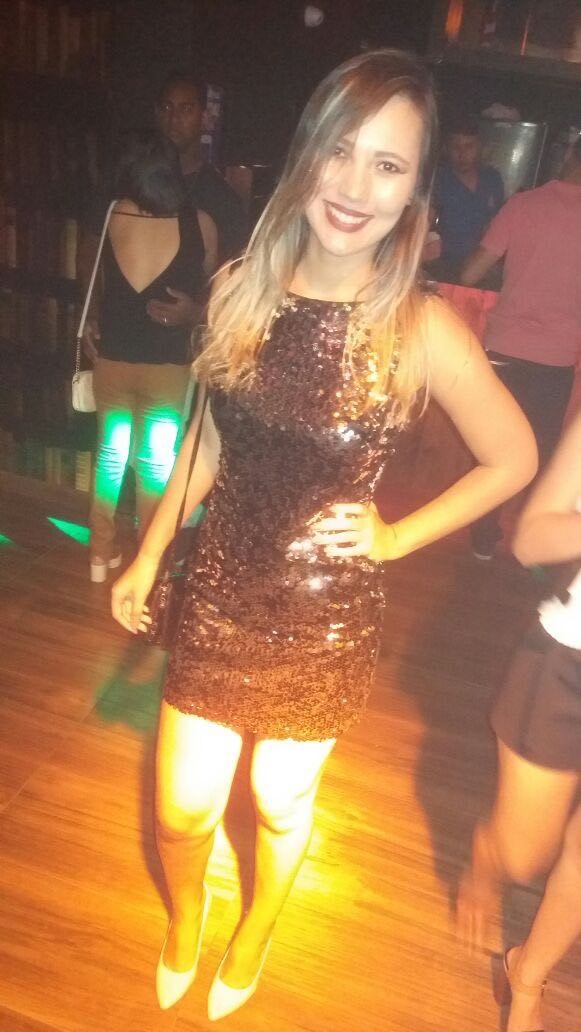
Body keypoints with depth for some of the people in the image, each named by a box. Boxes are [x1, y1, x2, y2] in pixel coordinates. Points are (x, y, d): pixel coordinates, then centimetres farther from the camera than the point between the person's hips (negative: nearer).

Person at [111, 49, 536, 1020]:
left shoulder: (423, 329, -18)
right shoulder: (240, 287, -8)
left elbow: (513, 460, -5)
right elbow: (209, 437, 5)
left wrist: (393, 537, -8)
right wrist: (147, 557, 11)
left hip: (324, 619, -2)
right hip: (218, 598, 3)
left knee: (281, 805, 21)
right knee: (180, 813, 16)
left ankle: (253, 937, 56)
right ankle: (182, 929, 53)